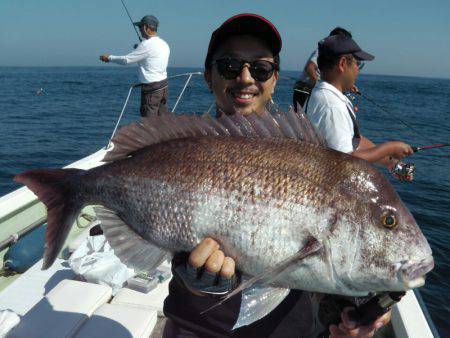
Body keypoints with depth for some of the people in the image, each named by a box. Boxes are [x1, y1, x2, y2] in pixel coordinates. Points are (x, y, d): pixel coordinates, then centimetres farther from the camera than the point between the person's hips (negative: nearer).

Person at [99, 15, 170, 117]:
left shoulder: (147, 44, -14)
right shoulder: (164, 44, 11)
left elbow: (127, 59, -10)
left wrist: (109, 58, 4)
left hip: (151, 89, -8)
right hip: (164, 86, 8)